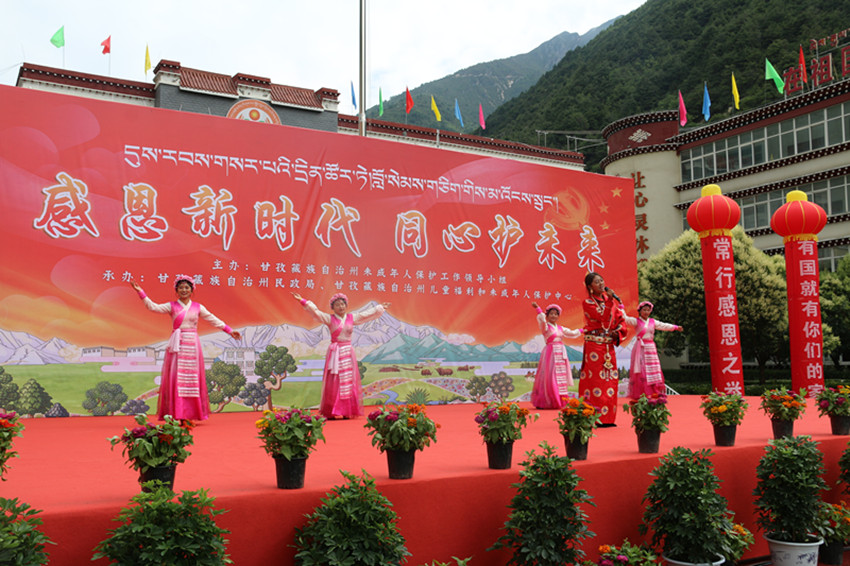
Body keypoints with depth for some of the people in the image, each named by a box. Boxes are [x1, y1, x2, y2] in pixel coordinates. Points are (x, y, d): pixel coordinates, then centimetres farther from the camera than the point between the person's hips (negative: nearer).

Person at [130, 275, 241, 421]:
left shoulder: (197, 307, 9)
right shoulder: (172, 306, 5)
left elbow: (213, 320, 12)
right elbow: (153, 307, -6)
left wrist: (230, 330, 12)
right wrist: (141, 293, -15)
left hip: (192, 346, 2)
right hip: (177, 346, -1)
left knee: (192, 379, 1)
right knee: (175, 378, -5)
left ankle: (191, 413, 5)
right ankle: (175, 413, -3)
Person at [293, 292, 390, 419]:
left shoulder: (352, 318, 9)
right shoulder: (329, 319, -1)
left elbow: (368, 314, 18)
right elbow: (316, 312, -11)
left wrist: (380, 308, 24)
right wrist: (303, 301, -22)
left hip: (348, 353, 4)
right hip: (335, 352, -4)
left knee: (348, 383, 2)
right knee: (334, 383, -6)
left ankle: (346, 412, 7)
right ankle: (330, 413, -4)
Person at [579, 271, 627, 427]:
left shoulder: (610, 300, 13)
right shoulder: (587, 302, -4)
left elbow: (621, 318, 14)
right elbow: (602, 318, -17)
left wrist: (619, 332, -3)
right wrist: (609, 301, -18)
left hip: (609, 345, 6)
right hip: (594, 345, -6)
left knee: (610, 379, 5)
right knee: (595, 378, -7)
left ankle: (608, 417, 12)